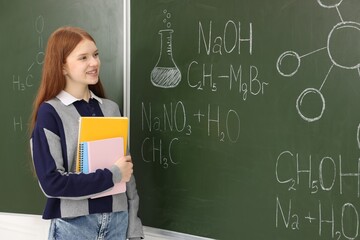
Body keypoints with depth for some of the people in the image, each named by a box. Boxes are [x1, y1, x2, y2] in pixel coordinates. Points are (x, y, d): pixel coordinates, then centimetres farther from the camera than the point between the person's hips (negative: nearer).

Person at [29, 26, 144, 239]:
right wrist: (112, 175, -15)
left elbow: (127, 170, 8)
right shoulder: (50, 113, -9)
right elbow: (52, 182, -16)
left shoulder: (111, 108, 6)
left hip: (117, 219, 4)